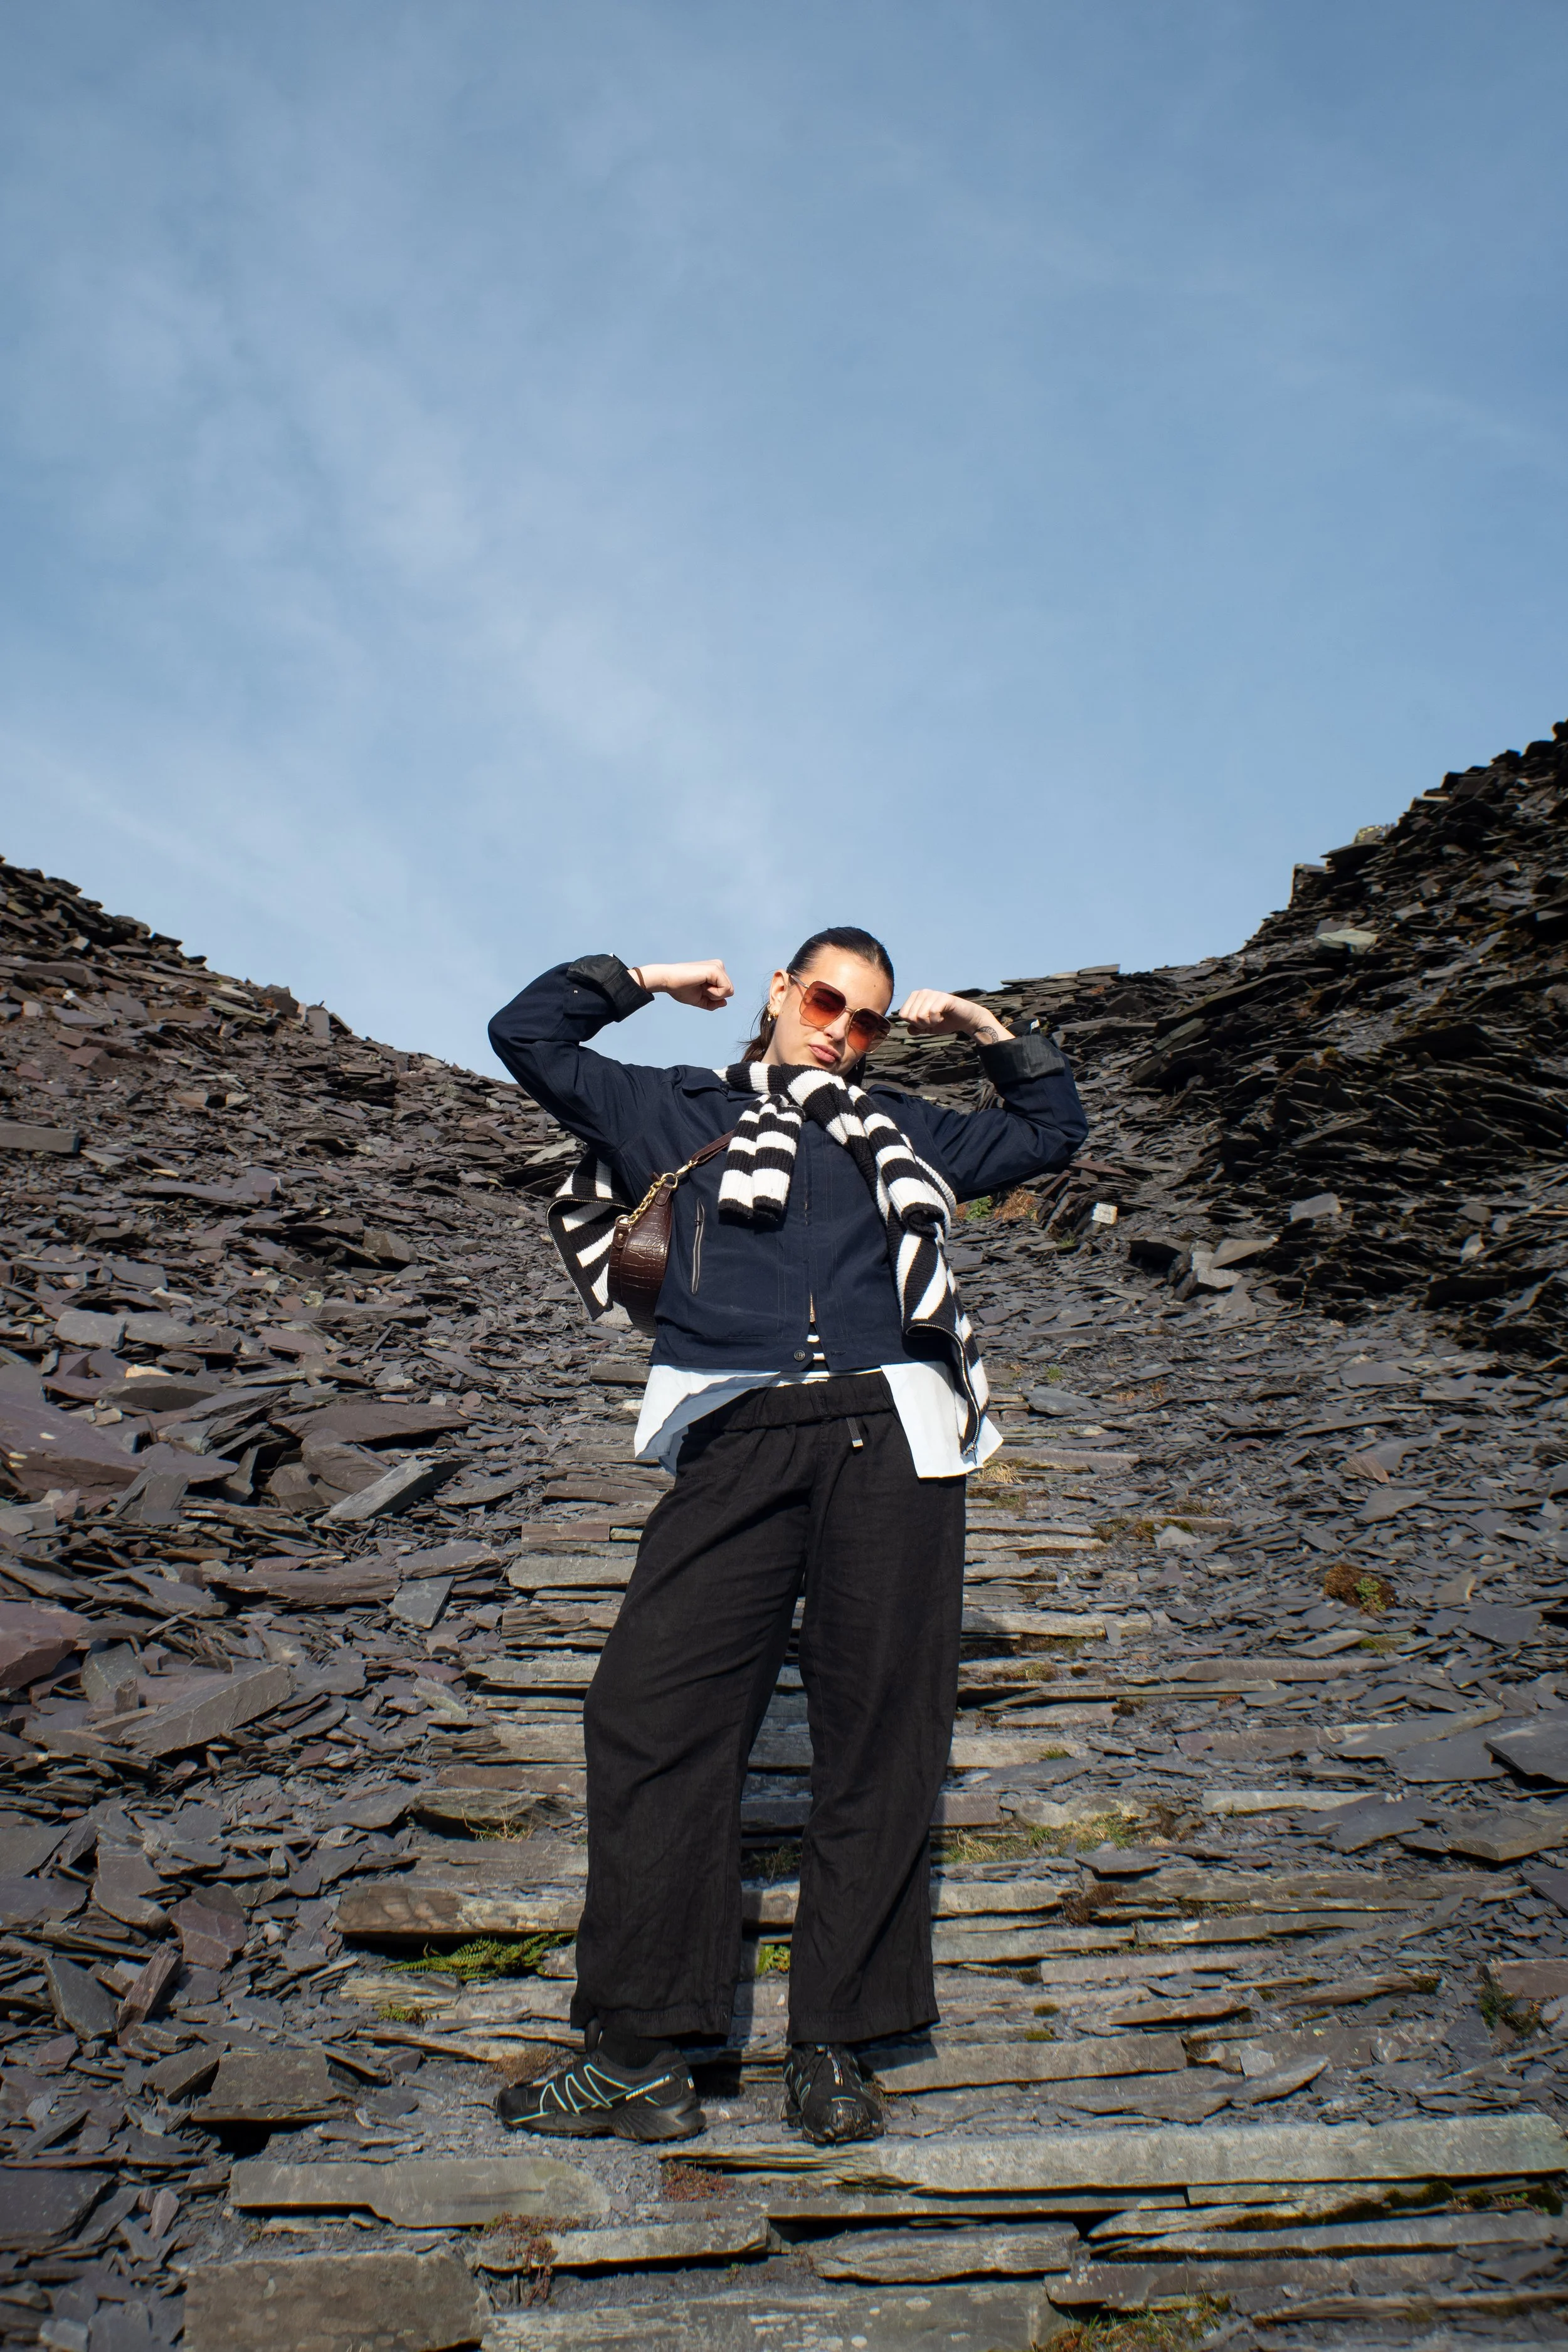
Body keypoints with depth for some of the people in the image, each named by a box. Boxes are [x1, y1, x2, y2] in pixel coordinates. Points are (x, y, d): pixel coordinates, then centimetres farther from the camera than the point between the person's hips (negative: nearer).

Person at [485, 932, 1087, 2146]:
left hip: (891, 1439, 2)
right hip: (739, 1446, -1)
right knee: (651, 1713, -10)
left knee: (881, 1737, 0)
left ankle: (834, 2047, 13)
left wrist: (988, 1029, 29)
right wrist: (644, 978, 24)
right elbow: (529, 1035, 24)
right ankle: (643, 2054, 1)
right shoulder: (681, 1111, 22)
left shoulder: (905, 1132, 27)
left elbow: (1054, 1129, 38)